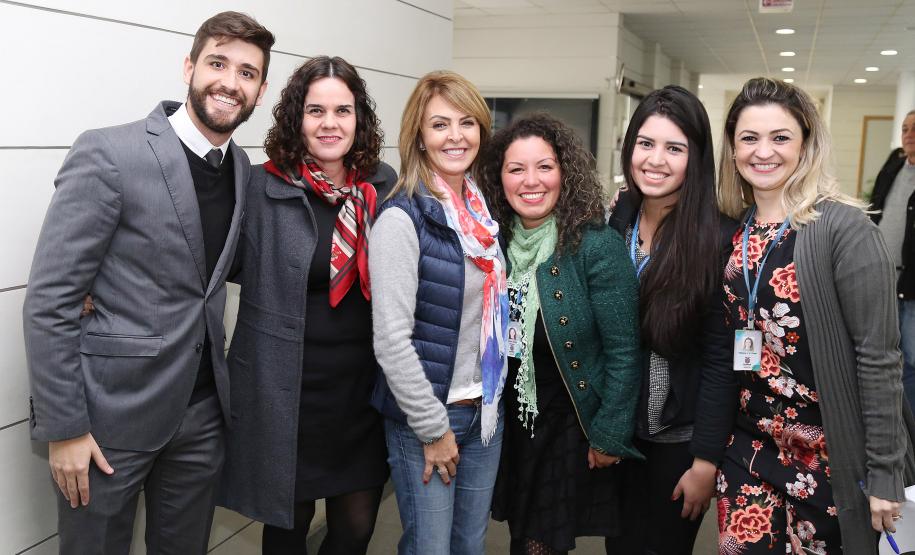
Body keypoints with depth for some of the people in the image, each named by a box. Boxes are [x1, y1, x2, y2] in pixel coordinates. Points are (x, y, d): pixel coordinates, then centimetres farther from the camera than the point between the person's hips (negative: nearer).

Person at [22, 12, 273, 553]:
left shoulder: (242, 167, 5)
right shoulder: (107, 154, -14)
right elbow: (48, 302, -13)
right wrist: (64, 428, -14)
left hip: (203, 411, 6)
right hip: (111, 413, -5)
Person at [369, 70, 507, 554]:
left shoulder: (484, 211, 5)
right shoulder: (402, 218, -16)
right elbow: (391, 340, -20)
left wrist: (494, 399, 11)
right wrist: (434, 428, -15)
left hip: (485, 410, 6)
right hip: (425, 416, -6)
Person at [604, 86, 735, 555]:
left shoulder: (719, 238, -17)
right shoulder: (614, 222, -2)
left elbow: (722, 358, -16)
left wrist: (707, 462, -14)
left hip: (680, 439, -5)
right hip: (617, 428, 5)